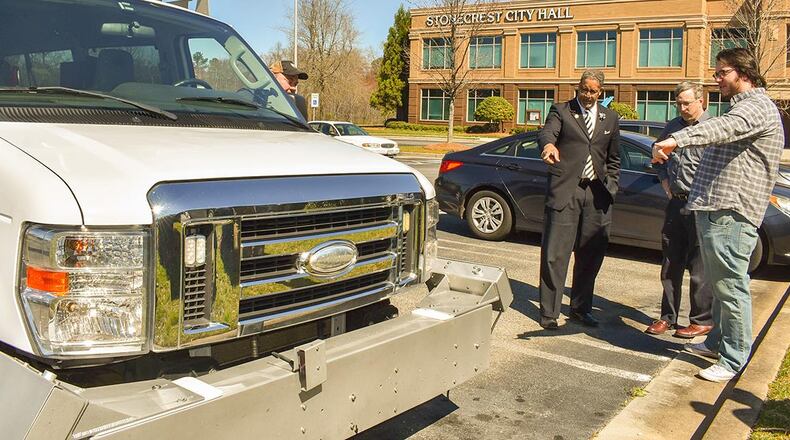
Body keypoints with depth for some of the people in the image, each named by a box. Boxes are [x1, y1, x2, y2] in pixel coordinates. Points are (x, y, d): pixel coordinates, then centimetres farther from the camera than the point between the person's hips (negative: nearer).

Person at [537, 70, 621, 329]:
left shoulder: (610, 118, 16)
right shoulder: (561, 111, 3)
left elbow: (613, 159, 22)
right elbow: (547, 132, -18)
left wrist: (610, 188, 12)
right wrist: (548, 144, -41)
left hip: (596, 193, 4)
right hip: (565, 190, -4)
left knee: (590, 255, 9)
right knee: (555, 254, -5)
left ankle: (580, 308, 23)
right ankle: (549, 312, 4)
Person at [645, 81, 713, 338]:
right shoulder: (672, 127, 12)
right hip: (676, 203, 7)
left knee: (700, 269, 2)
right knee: (670, 266, 13)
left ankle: (702, 321, 15)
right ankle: (668, 317, 24)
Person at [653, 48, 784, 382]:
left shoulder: (756, 106, -12)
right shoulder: (742, 105, 24)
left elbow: (723, 127, -34)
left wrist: (677, 140, -50)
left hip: (729, 214, -11)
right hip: (714, 210, 11)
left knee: (730, 286, -5)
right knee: (719, 284, 20)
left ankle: (734, 359, 4)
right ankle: (717, 342, 33)